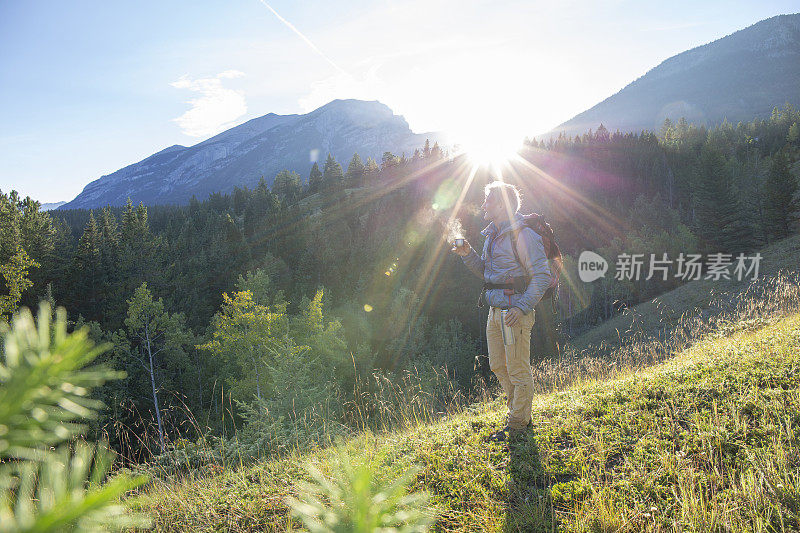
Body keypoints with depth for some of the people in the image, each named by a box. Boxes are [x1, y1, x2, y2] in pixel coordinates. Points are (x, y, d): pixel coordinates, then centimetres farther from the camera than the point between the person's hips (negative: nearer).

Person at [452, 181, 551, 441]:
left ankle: (518, 422, 16)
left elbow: (542, 276, -16)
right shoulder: (492, 236, 14)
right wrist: (468, 254, 6)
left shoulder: (523, 235, -13)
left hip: (516, 312, -9)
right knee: (498, 366, 16)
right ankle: (519, 412, 32)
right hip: (495, 311, 9)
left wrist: (522, 308, -22)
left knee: (518, 370, 2)